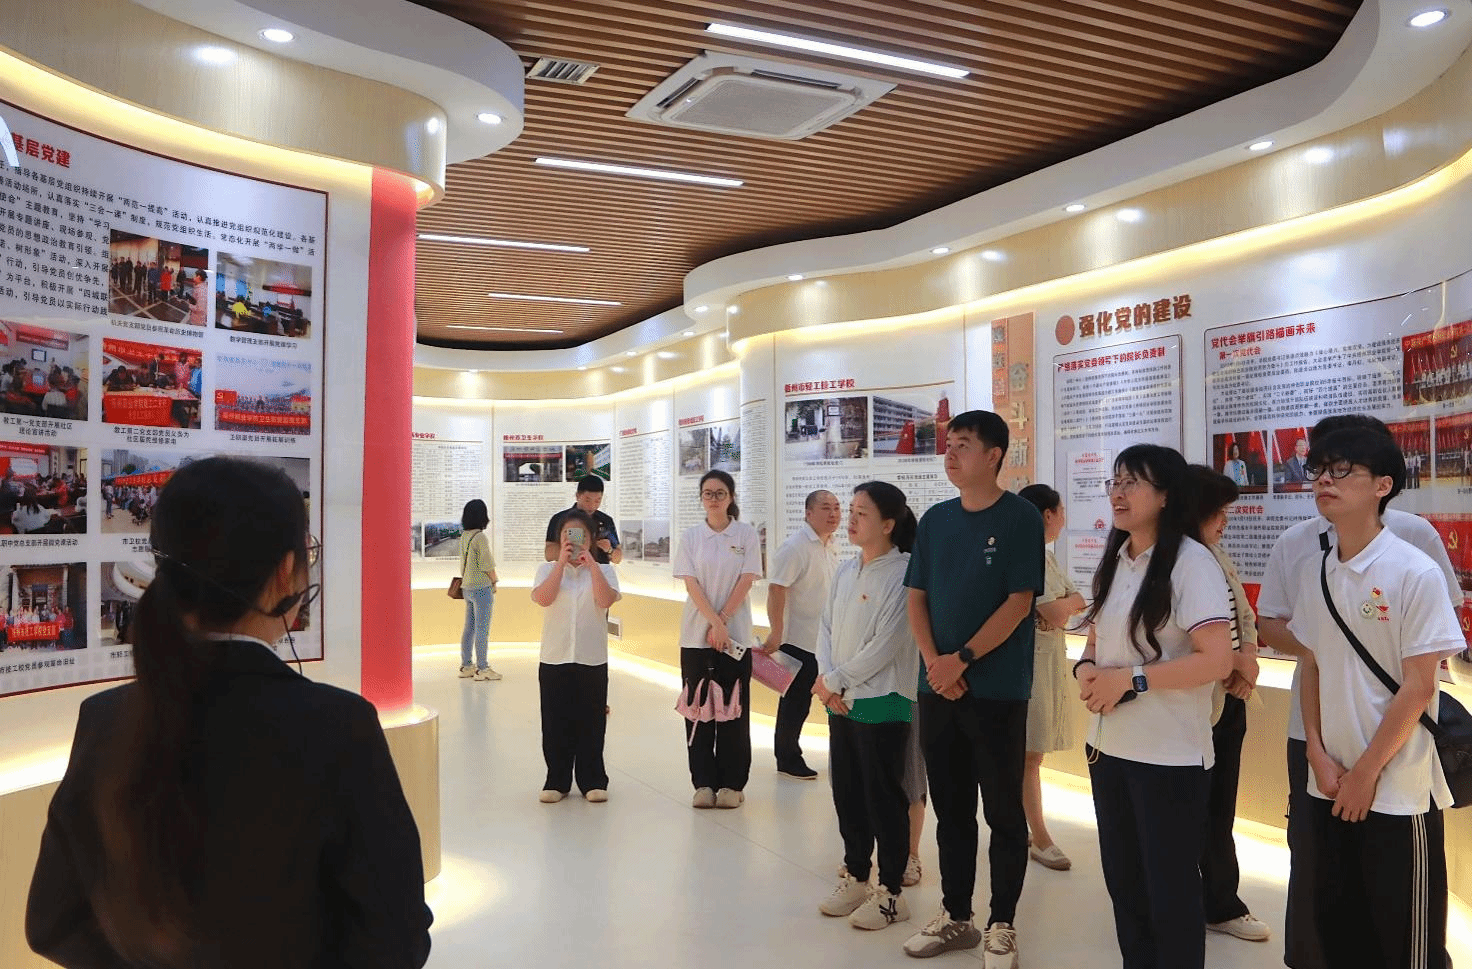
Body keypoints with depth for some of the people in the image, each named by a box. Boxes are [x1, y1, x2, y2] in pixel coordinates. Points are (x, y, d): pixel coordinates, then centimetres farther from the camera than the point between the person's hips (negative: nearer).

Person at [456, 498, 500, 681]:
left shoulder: (464, 536, 8)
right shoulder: (480, 537, -16)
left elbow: (464, 563, 13)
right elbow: (487, 565, -15)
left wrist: (465, 579, 17)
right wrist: (494, 582, -1)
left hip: (467, 587, 8)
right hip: (481, 587, -8)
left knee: (469, 627, 13)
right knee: (482, 629, -4)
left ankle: (466, 666, 18)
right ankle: (482, 668, -2)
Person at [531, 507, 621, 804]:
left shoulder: (602, 570, 5)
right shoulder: (548, 569, 6)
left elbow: (606, 600, -14)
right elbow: (543, 598, -13)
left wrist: (591, 563, -12)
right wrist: (562, 562, -12)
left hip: (593, 659, 0)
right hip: (555, 659, 1)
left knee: (591, 723, 6)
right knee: (556, 724, 7)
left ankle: (593, 781, 17)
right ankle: (557, 781, 19)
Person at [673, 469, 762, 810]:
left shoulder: (747, 535, 1)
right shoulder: (690, 536, 4)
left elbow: (745, 582, -4)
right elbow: (691, 584, -4)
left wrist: (722, 622, -12)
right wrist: (715, 622, -14)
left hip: (736, 635, -1)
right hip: (696, 635, 1)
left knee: (732, 707, 2)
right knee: (698, 707, 3)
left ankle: (731, 784, 12)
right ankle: (703, 783, 12)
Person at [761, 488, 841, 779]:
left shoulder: (830, 547, 11)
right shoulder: (796, 546, -16)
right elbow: (776, 589, -21)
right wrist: (776, 633, -24)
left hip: (825, 641, 8)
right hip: (799, 640, -8)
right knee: (796, 701, 3)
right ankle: (788, 759, 18)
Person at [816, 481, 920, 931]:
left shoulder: (902, 574, -15)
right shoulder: (845, 571, 8)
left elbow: (885, 645, -19)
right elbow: (826, 628, 8)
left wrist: (834, 680, -13)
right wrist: (827, 682, -7)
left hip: (882, 703, -7)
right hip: (841, 702, 7)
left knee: (883, 797, 4)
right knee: (847, 793, 16)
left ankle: (891, 891, 18)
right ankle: (855, 877, 32)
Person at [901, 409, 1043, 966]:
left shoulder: (1020, 519, -7)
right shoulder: (936, 520, 9)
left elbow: (1018, 603, -12)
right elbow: (917, 597, 8)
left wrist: (961, 660, -15)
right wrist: (934, 663, -7)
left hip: (997, 691, -5)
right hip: (937, 687, 5)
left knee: (1003, 813, 7)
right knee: (950, 809, 14)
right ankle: (955, 916, 27)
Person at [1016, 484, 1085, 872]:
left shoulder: (1045, 554, 14)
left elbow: (1071, 601, 6)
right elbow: (1055, 613, -20)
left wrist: (1064, 604, -13)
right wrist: (1073, 601, -5)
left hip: (1050, 656, 9)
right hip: (1033, 658, -9)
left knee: (1030, 752, 14)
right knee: (1030, 753, 0)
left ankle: (1021, 828, 23)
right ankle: (1040, 838, 8)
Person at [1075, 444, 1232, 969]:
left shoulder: (1191, 562, -14)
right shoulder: (1113, 560, 10)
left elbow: (1218, 659, -21)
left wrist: (1130, 680, -21)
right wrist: (1086, 667, -5)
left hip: (1169, 754, -7)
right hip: (1107, 744, 8)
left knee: (1170, 889, 6)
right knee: (1122, 880, 18)